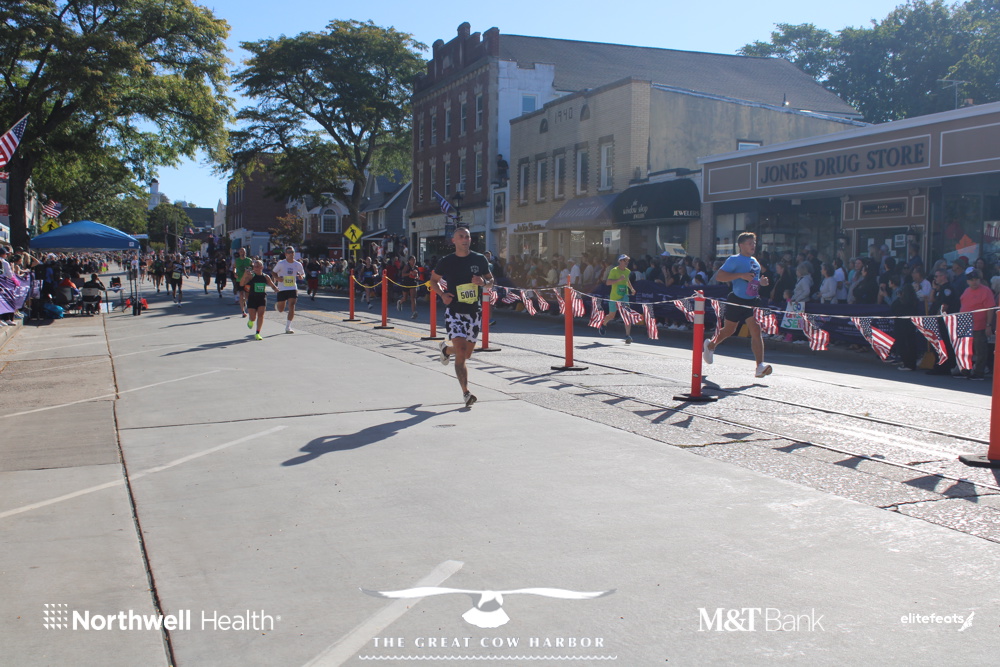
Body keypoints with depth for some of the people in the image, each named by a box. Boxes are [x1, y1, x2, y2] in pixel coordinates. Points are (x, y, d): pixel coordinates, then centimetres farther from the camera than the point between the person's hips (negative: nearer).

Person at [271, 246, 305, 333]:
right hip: (282, 289, -1)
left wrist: (301, 276, -10)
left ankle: (288, 327, -4)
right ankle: (277, 306, 48)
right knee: (281, 310, 8)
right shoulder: (281, 263, -7)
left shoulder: (298, 264, 1)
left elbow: (303, 274, 14)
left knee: (292, 307, -13)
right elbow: (273, 272, 4)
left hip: (293, 288, 1)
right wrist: (277, 278, -16)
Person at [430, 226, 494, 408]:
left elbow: (491, 280, 12)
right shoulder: (446, 261, -3)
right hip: (454, 312, -3)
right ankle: (466, 393, -10)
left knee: (467, 354, 14)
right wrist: (442, 294, -7)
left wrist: (483, 282, -12)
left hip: (474, 313, 3)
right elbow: (433, 280, 11)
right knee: (461, 352, -16)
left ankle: (446, 349, 48)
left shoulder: (480, 259, 1)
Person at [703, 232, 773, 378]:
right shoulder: (734, 260, -9)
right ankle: (710, 345, 42)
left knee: (756, 331, -9)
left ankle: (760, 366, -14)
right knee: (729, 330, 11)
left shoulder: (755, 262, 14)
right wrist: (741, 275, -24)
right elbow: (719, 276, -18)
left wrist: (761, 281, 6)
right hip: (737, 301, -5)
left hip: (752, 301, 5)